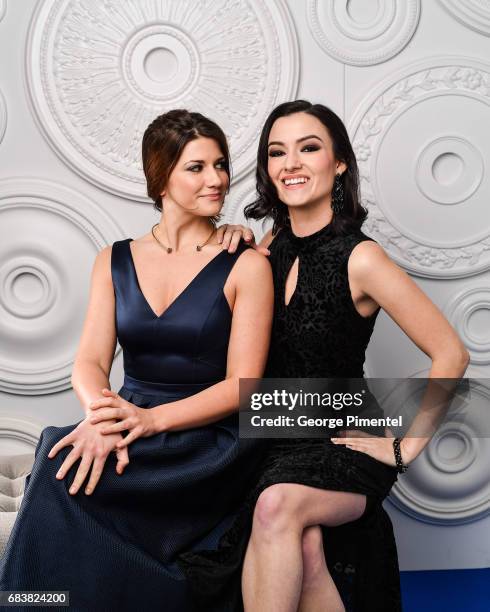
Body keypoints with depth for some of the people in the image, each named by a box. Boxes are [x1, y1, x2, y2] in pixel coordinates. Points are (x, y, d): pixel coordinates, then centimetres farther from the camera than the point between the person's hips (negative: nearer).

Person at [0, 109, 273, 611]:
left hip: (209, 441, -4)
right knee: (70, 459, -30)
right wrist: (101, 417, -22)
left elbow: (243, 384, -8)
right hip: (128, 425, 4)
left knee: (60, 474, -26)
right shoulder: (116, 261, 11)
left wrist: (152, 419, -22)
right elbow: (90, 361, 1)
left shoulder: (246, 266, -2)